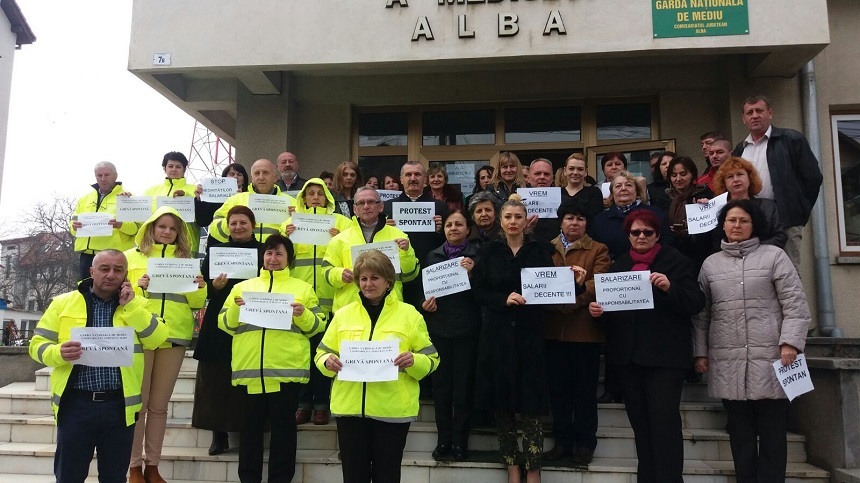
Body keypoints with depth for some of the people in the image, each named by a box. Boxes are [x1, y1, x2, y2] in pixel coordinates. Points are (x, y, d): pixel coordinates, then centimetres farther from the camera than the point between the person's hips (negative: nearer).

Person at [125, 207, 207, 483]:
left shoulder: (186, 260, 13)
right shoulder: (132, 256, 8)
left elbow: (197, 303, 10)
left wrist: (200, 288, -10)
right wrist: (137, 287, -15)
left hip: (174, 337, 2)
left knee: (159, 404, 8)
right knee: (138, 402, -1)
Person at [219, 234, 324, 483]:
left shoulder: (303, 288, 10)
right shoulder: (242, 287, 15)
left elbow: (317, 326, 7)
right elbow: (225, 325, 11)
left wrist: (303, 314, -12)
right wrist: (235, 309, -8)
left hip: (288, 369, -1)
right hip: (249, 370, 2)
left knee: (284, 428, 4)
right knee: (251, 427, 8)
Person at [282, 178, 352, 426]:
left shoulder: (340, 221, 10)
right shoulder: (292, 220, 15)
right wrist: (286, 238, -11)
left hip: (328, 296, -1)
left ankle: (321, 402, 8)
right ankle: (303, 402, 11)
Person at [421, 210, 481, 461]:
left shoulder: (477, 254, 0)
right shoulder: (433, 256, 11)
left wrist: (471, 273, -22)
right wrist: (424, 303, -2)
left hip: (466, 329, -3)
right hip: (438, 327, 3)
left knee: (463, 386, 3)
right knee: (440, 384, 7)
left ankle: (460, 441, 15)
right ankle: (443, 439, 18)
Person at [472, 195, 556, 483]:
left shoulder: (540, 250, 5)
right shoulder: (489, 251, 6)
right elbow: (478, 291, 1)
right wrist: (504, 299, -14)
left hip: (529, 332, -1)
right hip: (498, 333, 1)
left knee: (530, 400, -2)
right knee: (502, 399, 5)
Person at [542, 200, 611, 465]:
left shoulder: (598, 250, 5)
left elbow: (599, 283, -9)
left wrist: (570, 299, -23)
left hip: (585, 329, -2)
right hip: (553, 328, 3)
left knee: (585, 388, 6)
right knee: (558, 387, 9)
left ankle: (584, 442, 17)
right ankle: (563, 440, 21)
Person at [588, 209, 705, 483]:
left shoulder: (676, 261, -1)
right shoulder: (619, 264, 14)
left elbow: (696, 304, -9)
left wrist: (669, 288, -25)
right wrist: (596, 308, -6)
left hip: (665, 355, -5)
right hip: (628, 354, 5)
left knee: (664, 423, -6)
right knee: (640, 424, 13)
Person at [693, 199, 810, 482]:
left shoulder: (774, 256, 5)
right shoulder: (711, 264, 12)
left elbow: (796, 305, -1)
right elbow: (701, 313, 12)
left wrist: (790, 342, -12)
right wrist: (700, 351, 7)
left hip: (770, 359, -2)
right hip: (728, 363, 2)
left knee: (773, 434, 4)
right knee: (740, 435, 9)